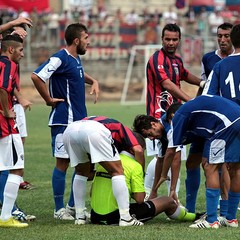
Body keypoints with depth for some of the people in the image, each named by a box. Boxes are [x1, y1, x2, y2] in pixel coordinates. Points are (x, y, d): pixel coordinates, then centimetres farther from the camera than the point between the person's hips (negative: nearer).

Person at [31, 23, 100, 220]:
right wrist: (49, 100, -17)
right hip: (64, 120, -9)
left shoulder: (76, 59, 13)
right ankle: (59, 209, 4)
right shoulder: (60, 59, -15)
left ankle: (74, 205, 21)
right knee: (63, 163, -3)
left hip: (80, 120, 9)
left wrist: (93, 81, 18)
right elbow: (37, 76, -26)